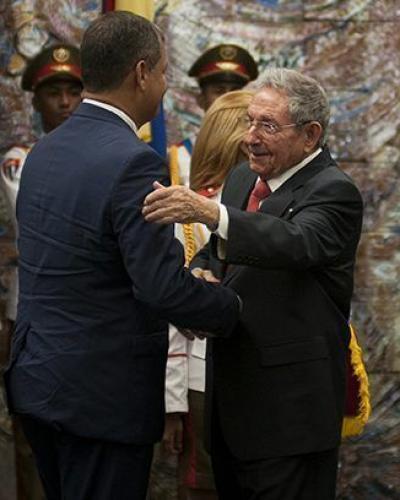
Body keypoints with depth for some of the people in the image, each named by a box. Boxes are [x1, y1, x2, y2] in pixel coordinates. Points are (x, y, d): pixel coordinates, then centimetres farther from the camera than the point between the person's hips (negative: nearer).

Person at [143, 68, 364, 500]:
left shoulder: (333, 192, -14)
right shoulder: (243, 178, 11)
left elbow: (297, 242, -34)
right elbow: (214, 253, 17)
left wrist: (210, 212, -49)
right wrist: (197, 280, -9)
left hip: (289, 406, -8)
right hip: (229, 393, 8)